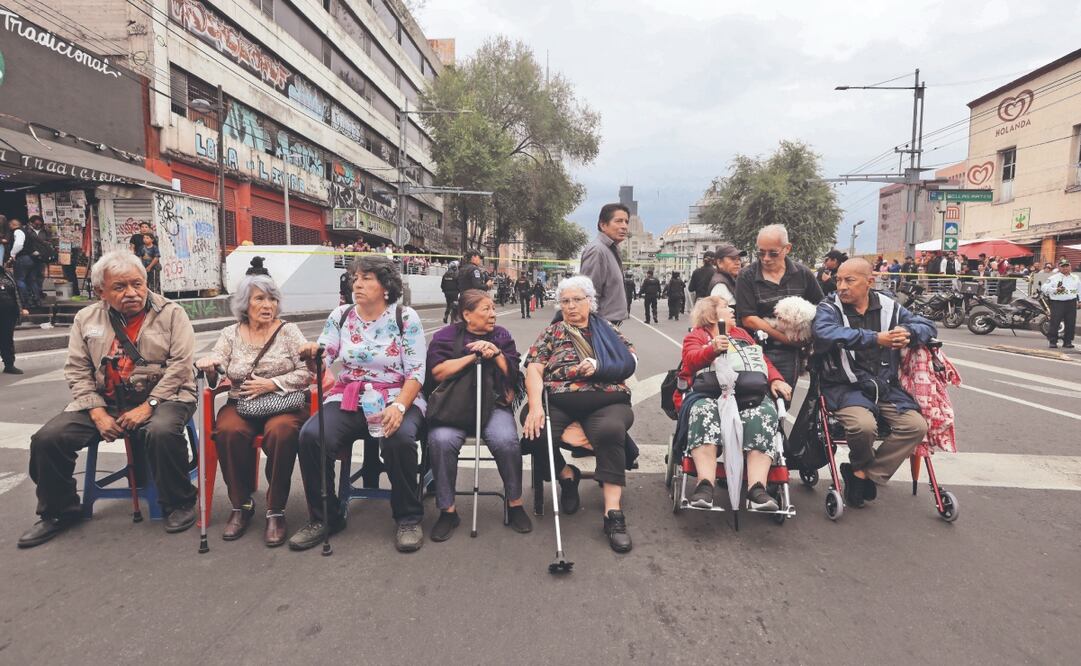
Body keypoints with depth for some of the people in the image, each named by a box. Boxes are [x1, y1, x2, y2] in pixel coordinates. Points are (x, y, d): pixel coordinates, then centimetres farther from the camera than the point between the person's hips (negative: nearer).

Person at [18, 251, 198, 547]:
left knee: (162, 432, -35)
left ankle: (179, 504, -11)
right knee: (47, 439, -11)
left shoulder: (171, 313, -3)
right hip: (105, 402, 5)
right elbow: (77, 370, 7)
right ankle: (59, 511, 13)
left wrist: (148, 406, -18)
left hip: (162, 397, -4)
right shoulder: (87, 319, 10)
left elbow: (179, 364, -10)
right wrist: (97, 412, -8)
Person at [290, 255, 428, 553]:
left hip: (397, 398, -3)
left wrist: (398, 407, -25)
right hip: (348, 398, 4)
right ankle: (323, 517, -2)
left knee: (399, 438, -35)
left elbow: (416, 372, -8)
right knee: (310, 435, -24)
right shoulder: (341, 315, 7)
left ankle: (409, 519, -10)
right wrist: (311, 354, -20)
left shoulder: (405, 318, -3)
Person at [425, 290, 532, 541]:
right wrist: (474, 355, -11)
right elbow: (437, 372, -8)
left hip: (494, 405, 1)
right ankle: (448, 510, -13)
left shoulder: (501, 336, 15)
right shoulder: (445, 336, 8)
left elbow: (514, 374, 7)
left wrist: (496, 353, -8)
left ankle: (515, 505, -7)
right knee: (441, 441, -31)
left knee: (506, 441, -28)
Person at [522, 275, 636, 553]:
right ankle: (567, 475, 3)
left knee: (610, 430, -35)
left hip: (606, 402, -1)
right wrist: (535, 406, -14)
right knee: (535, 434, -29)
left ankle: (613, 513, -27)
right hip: (560, 402, 1)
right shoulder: (551, 332, 17)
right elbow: (534, 369, 3)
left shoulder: (607, 329, 20)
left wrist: (600, 366, -7)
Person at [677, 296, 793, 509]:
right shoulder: (696, 335, 24)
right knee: (704, 411, -37)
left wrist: (775, 380, 5)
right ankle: (705, 484, -45)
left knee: (765, 413, -31)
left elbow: (764, 360, 25)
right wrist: (713, 348, -19)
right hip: (712, 390, -3)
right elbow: (691, 359, 1)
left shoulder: (741, 334, 36)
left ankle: (757, 487, -40)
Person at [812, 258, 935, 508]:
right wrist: (875, 338, -32)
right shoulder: (828, 308, -3)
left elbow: (927, 327, 10)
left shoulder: (888, 307, 11)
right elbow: (825, 333, -25)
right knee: (864, 425, -30)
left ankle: (864, 475, -1)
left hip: (886, 386, 5)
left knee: (916, 426, -16)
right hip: (844, 386, -4)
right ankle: (862, 467, 7)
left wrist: (908, 333, -15)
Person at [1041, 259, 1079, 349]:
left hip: (1071, 303, 4)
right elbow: (1044, 287, -9)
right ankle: (1052, 341, -1)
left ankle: (1068, 341, 14)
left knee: (1071, 324, 4)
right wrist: (1056, 290, -19)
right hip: (1057, 302, -4)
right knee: (1055, 323, -7)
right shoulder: (1053, 278, -1)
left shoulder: (1076, 278, 14)